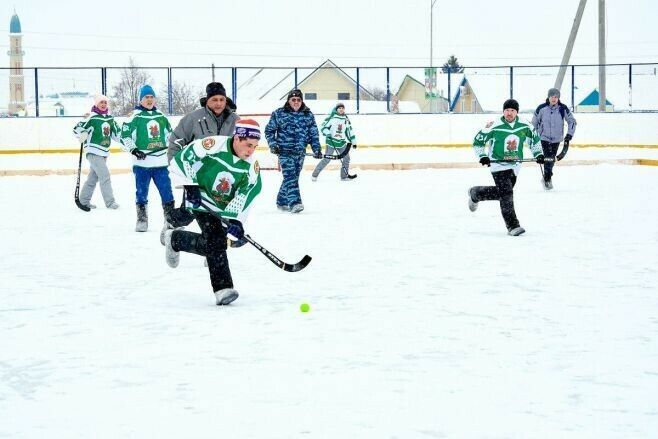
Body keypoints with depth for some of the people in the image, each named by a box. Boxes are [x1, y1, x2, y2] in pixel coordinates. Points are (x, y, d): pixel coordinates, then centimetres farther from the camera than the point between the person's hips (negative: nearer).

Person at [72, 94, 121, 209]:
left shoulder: (110, 118, 10)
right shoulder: (92, 117, -12)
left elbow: (115, 134, 20)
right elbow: (77, 130, -14)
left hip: (104, 152, 8)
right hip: (93, 151, -8)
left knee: (93, 177, 13)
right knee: (105, 175, -13)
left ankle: (84, 200, 23)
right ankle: (110, 202, -10)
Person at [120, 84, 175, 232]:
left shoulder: (161, 116, 14)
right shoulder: (135, 116, -3)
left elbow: (169, 134, 26)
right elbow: (125, 135, -6)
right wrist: (133, 150, -15)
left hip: (160, 162, 4)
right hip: (142, 162, -4)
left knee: (167, 191, 4)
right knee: (142, 193, 1)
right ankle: (141, 219, 10)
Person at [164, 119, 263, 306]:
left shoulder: (252, 167, -12)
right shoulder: (214, 145, -25)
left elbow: (245, 196, -14)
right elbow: (183, 158, -18)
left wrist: (237, 221, -25)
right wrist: (190, 186, -20)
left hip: (223, 206, 5)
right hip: (200, 198, -5)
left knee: (209, 245, 1)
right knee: (215, 240, -18)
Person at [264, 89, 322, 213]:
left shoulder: (308, 115, 7)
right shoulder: (279, 114, -1)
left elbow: (313, 133, 11)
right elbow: (269, 130, 7)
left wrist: (316, 149, 3)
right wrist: (272, 144, -5)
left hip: (300, 153, 4)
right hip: (285, 151, -4)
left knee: (293, 177, 10)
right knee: (290, 176, -18)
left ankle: (281, 202, 26)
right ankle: (294, 203, -28)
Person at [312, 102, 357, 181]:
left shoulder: (346, 119, 8)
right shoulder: (332, 118, -9)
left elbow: (350, 131, 17)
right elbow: (323, 127, -7)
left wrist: (353, 142, 17)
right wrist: (327, 133, -25)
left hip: (342, 142, 6)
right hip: (331, 142, -6)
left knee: (346, 158, 1)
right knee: (326, 159, -8)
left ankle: (344, 176, 14)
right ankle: (314, 175, 1)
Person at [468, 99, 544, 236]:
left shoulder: (525, 126, -2)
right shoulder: (494, 126, -13)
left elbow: (535, 139, 15)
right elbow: (478, 141, -4)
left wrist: (538, 154, 3)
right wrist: (482, 156, -15)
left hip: (514, 165, 5)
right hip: (498, 164, -5)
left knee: (500, 192, 12)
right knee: (506, 193, -16)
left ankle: (475, 193, 39)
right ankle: (512, 226, -12)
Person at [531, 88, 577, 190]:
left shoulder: (563, 109, -7)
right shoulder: (541, 108, -10)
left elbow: (572, 121, 4)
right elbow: (534, 122, 3)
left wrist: (569, 134, -4)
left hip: (556, 139, 3)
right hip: (544, 138, -2)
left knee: (552, 159, 10)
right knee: (548, 157, -16)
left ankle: (546, 178, 29)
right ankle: (548, 179, -8)